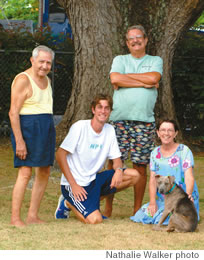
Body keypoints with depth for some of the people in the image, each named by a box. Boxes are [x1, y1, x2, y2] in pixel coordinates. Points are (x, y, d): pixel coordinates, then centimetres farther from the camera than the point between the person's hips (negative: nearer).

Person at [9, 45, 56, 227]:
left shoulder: (46, 80, 15)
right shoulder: (23, 80, -11)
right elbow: (13, 112, -15)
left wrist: (49, 133, 19)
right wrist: (19, 140, -20)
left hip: (46, 128, 9)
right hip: (27, 127, -9)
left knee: (45, 172, 7)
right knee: (25, 172, -14)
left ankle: (33, 216, 12)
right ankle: (15, 218, -12)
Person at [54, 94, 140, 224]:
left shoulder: (110, 130, 6)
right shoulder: (80, 127, -12)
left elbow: (116, 159, 9)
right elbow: (60, 155, -14)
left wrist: (119, 170, -17)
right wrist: (73, 184, -18)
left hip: (94, 179, 7)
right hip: (76, 182, -7)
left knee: (134, 175, -10)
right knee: (95, 220, -26)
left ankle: (93, 201, 2)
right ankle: (68, 203, 5)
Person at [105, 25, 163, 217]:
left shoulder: (155, 61, 14)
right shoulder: (120, 60, 14)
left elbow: (154, 78, -8)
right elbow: (115, 79, -6)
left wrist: (127, 76, -1)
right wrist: (144, 83, -5)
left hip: (144, 121, 0)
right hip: (119, 119, 0)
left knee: (140, 166, 2)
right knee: (114, 164, -3)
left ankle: (137, 209, 10)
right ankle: (108, 208, 2)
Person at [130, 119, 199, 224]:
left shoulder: (183, 151, -5)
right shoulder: (155, 153, 9)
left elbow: (189, 177, -14)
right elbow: (153, 179, 3)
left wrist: (188, 194, -35)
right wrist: (152, 201, -12)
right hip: (163, 199, 4)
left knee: (164, 218, -27)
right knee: (142, 215, -19)